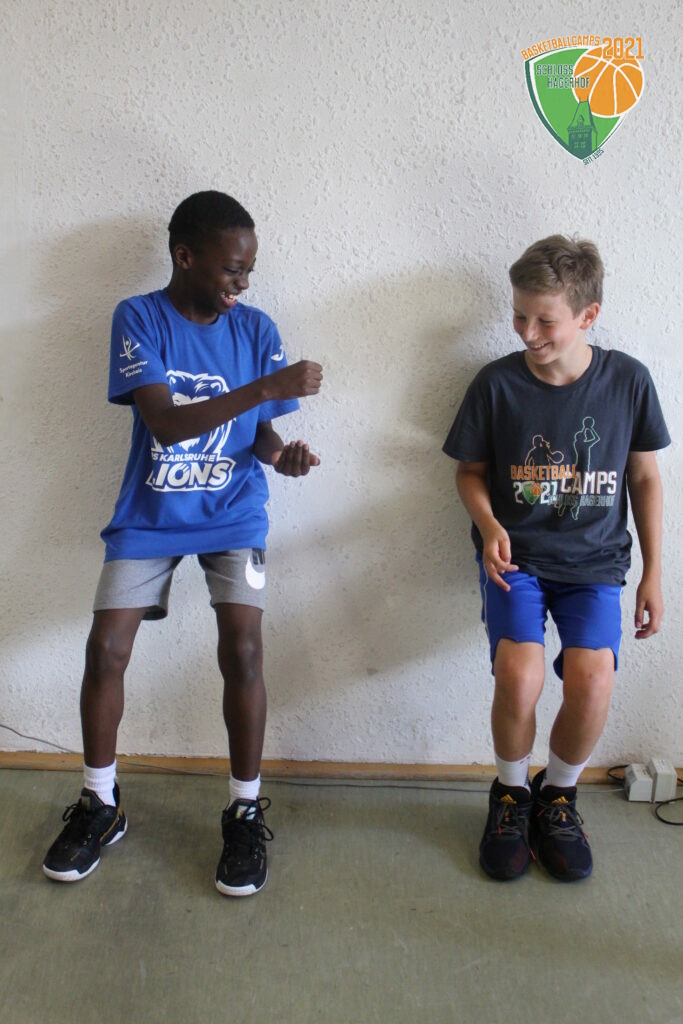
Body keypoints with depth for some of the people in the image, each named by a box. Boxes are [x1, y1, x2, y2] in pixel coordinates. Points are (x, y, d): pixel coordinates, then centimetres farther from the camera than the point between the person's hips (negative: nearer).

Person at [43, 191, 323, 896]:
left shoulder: (256, 329, 0)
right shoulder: (138, 319, -7)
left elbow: (258, 429, 5)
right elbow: (166, 421, -21)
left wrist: (283, 455, -19)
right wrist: (269, 386, -28)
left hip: (233, 514, 1)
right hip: (149, 516, 0)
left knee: (241, 652, -12)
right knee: (106, 649, -4)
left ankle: (245, 812, 9)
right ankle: (100, 806, 20)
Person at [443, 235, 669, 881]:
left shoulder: (627, 381, -2)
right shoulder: (497, 384, -5)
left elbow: (644, 478, 8)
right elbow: (471, 472, 7)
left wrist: (653, 574, 7)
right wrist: (490, 525, -13)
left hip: (595, 560, 1)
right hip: (515, 555, -1)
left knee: (591, 679, -22)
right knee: (518, 676, -24)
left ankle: (558, 794, 11)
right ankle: (511, 793, 9)